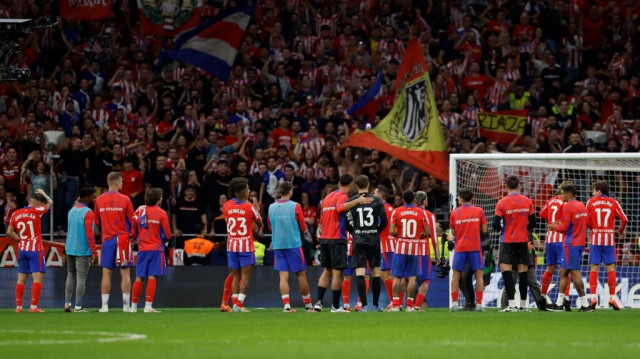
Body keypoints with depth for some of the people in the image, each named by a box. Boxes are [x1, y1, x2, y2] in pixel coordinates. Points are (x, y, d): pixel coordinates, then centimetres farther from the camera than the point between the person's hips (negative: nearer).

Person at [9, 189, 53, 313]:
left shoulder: (16, 214, 7)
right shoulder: (35, 212, -8)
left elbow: (9, 232, 8)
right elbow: (50, 203, 8)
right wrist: (43, 193, 23)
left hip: (22, 249, 6)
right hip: (35, 249, -6)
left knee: (21, 279, 9)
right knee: (38, 278, -5)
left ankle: (18, 306, 8)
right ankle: (34, 306, -12)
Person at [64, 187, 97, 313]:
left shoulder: (72, 211, 11)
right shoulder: (88, 213, -13)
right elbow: (89, 234, -17)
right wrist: (94, 253, -14)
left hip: (70, 249, 7)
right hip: (83, 251, -7)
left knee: (70, 276, 14)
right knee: (81, 278, -3)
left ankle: (67, 304, 11)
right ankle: (78, 307, -3)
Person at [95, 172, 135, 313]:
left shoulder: (99, 200, 3)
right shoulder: (125, 200, -6)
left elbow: (96, 222, 12)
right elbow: (132, 221, -1)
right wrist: (131, 234, 18)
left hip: (107, 239, 3)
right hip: (122, 238, -3)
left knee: (106, 274, 4)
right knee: (125, 273, 1)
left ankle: (104, 305, 2)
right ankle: (126, 305, -1)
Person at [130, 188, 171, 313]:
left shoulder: (139, 211, 4)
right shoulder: (161, 213, -5)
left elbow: (133, 233, 8)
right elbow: (167, 235, -3)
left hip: (142, 248, 3)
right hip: (156, 248, -3)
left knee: (139, 278, 8)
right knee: (152, 277, -5)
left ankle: (133, 306, 11)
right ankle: (148, 306, -11)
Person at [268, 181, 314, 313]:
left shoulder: (271, 207, 5)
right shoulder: (295, 206, -7)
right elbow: (303, 227, -1)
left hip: (278, 246, 3)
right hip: (294, 244, -3)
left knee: (283, 275, 0)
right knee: (301, 275, 6)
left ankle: (286, 305, -13)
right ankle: (308, 305, 13)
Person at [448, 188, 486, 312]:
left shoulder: (454, 213, 5)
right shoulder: (479, 211, 3)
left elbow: (453, 233, 10)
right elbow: (484, 231, 5)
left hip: (460, 247, 1)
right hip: (475, 246, -1)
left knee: (456, 275, 8)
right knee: (479, 275, 1)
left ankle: (454, 303, 0)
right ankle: (479, 304, -7)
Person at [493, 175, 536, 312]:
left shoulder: (502, 203, -9)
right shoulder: (527, 201, 1)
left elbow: (496, 226, -10)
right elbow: (532, 224, 4)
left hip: (507, 241, -3)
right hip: (523, 240, 3)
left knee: (506, 269, -4)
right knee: (523, 271, 7)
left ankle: (512, 304, -15)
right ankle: (523, 305, 10)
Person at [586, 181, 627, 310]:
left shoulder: (591, 202, 1)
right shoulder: (613, 203, 2)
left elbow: (586, 221, -1)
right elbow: (624, 219, 0)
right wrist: (621, 231, 18)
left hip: (595, 237, 0)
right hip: (609, 238, 0)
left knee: (594, 268, 3)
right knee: (610, 268, 3)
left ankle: (593, 296, -6)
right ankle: (612, 297, -1)